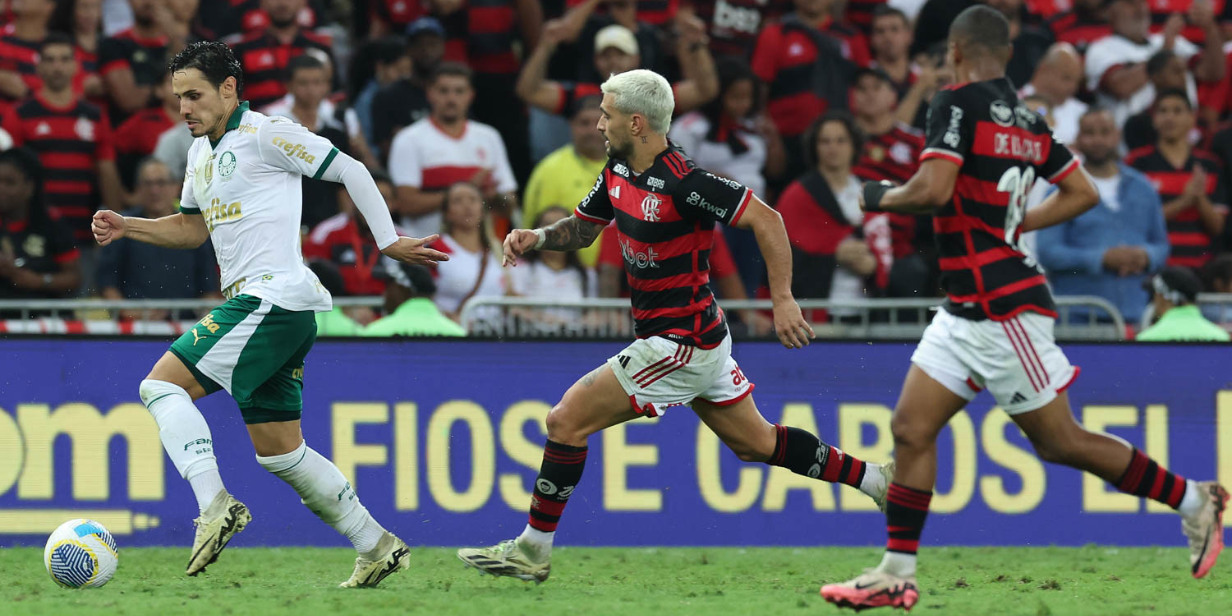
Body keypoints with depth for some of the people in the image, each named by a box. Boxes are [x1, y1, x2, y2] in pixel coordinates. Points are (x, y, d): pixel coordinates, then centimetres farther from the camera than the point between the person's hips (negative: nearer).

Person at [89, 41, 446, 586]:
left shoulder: (264, 134, -7)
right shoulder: (200, 151, 20)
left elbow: (349, 170, -4)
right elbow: (192, 228, 30)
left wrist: (389, 241, -4)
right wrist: (124, 227, 14)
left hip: (273, 297, -10)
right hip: (253, 305, 10)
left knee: (162, 384, -16)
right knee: (278, 451, 12)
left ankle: (215, 506, -26)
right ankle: (377, 547, 17)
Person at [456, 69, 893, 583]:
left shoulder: (682, 183, -24)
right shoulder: (618, 172, 4)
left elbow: (767, 220, -22)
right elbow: (582, 228, 18)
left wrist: (783, 299, -26)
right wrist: (537, 237, -3)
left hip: (680, 345, -10)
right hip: (697, 338, 10)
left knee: (567, 421, -8)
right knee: (755, 443, 19)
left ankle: (533, 550, 0)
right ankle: (876, 479, 26)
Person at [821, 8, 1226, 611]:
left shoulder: (958, 105, -14)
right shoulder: (1027, 121, 11)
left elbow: (932, 189, -25)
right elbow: (1082, 193, 16)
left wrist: (883, 196, -5)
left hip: (1003, 310, -9)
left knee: (1060, 442, -1)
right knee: (911, 429, 5)